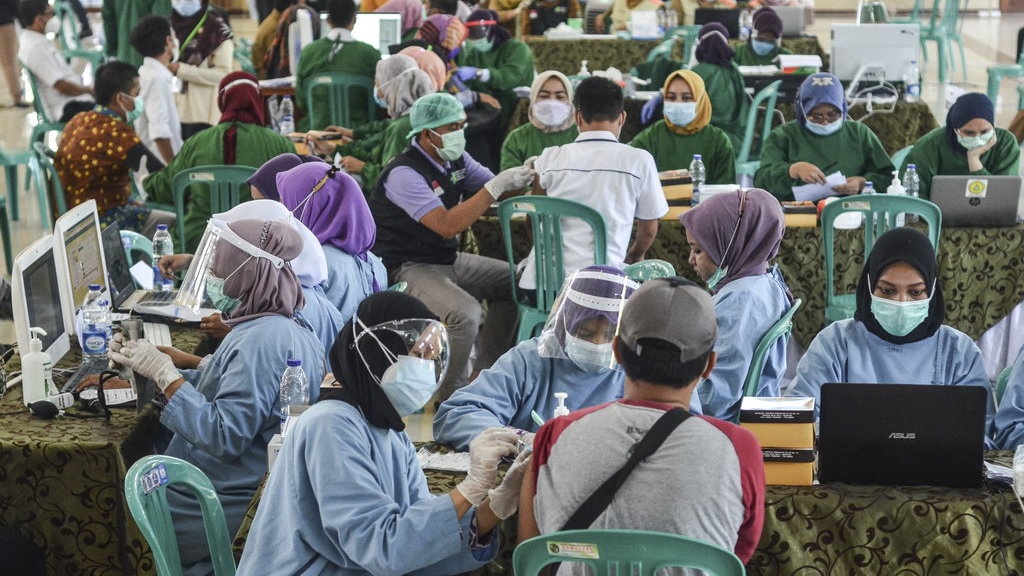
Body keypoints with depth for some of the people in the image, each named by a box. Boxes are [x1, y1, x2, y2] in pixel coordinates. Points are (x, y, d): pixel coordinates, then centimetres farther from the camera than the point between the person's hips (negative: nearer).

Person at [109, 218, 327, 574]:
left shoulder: (261, 341, -24)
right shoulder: (279, 328, 6)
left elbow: (224, 437, -27)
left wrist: (164, 374, -22)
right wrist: (151, 364, 0)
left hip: (226, 508, -9)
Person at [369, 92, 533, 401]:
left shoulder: (456, 159, 2)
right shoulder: (404, 174, -24)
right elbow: (447, 225, -33)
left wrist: (524, 178, -13)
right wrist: (495, 187, -33)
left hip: (448, 259, 9)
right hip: (407, 268, -9)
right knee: (465, 313, -31)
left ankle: (485, 371, 16)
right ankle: (450, 393, -9)